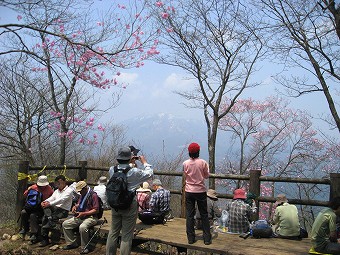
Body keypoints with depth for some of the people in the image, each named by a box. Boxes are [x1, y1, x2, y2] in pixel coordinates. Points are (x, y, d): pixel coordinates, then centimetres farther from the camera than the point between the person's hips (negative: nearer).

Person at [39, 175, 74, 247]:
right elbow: (51, 198, 8)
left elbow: (61, 200, -16)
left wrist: (49, 204, -27)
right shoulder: (56, 191, 25)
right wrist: (45, 201, -15)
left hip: (63, 210, -6)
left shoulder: (69, 190, -1)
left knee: (52, 217, -31)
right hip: (55, 208, 6)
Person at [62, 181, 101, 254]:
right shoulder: (82, 195, 14)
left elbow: (96, 210, -18)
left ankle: (85, 248, -20)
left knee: (82, 227, -38)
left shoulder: (93, 195, -14)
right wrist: (75, 206, 5)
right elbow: (79, 204, 30)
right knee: (65, 224, 0)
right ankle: (72, 243, 9)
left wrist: (83, 213, -22)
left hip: (91, 217, -9)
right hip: (80, 217, 9)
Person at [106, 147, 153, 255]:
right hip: (129, 206, -5)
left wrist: (130, 162, 21)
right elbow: (149, 174, -1)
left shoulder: (112, 170, -5)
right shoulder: (134, 172, -17)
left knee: (113, 233, 18)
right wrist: (144, 162, 12)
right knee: (126, 236, 5)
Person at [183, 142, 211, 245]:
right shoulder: (203, 162, -10)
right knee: (204, 215, 9)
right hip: (201, 191, -1)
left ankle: (191, 238, 12)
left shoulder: (185, 163, -6)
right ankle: (207, 238, 12)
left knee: (190, 215, 8)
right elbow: (207, 176, 1)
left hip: (189, 192, 1)